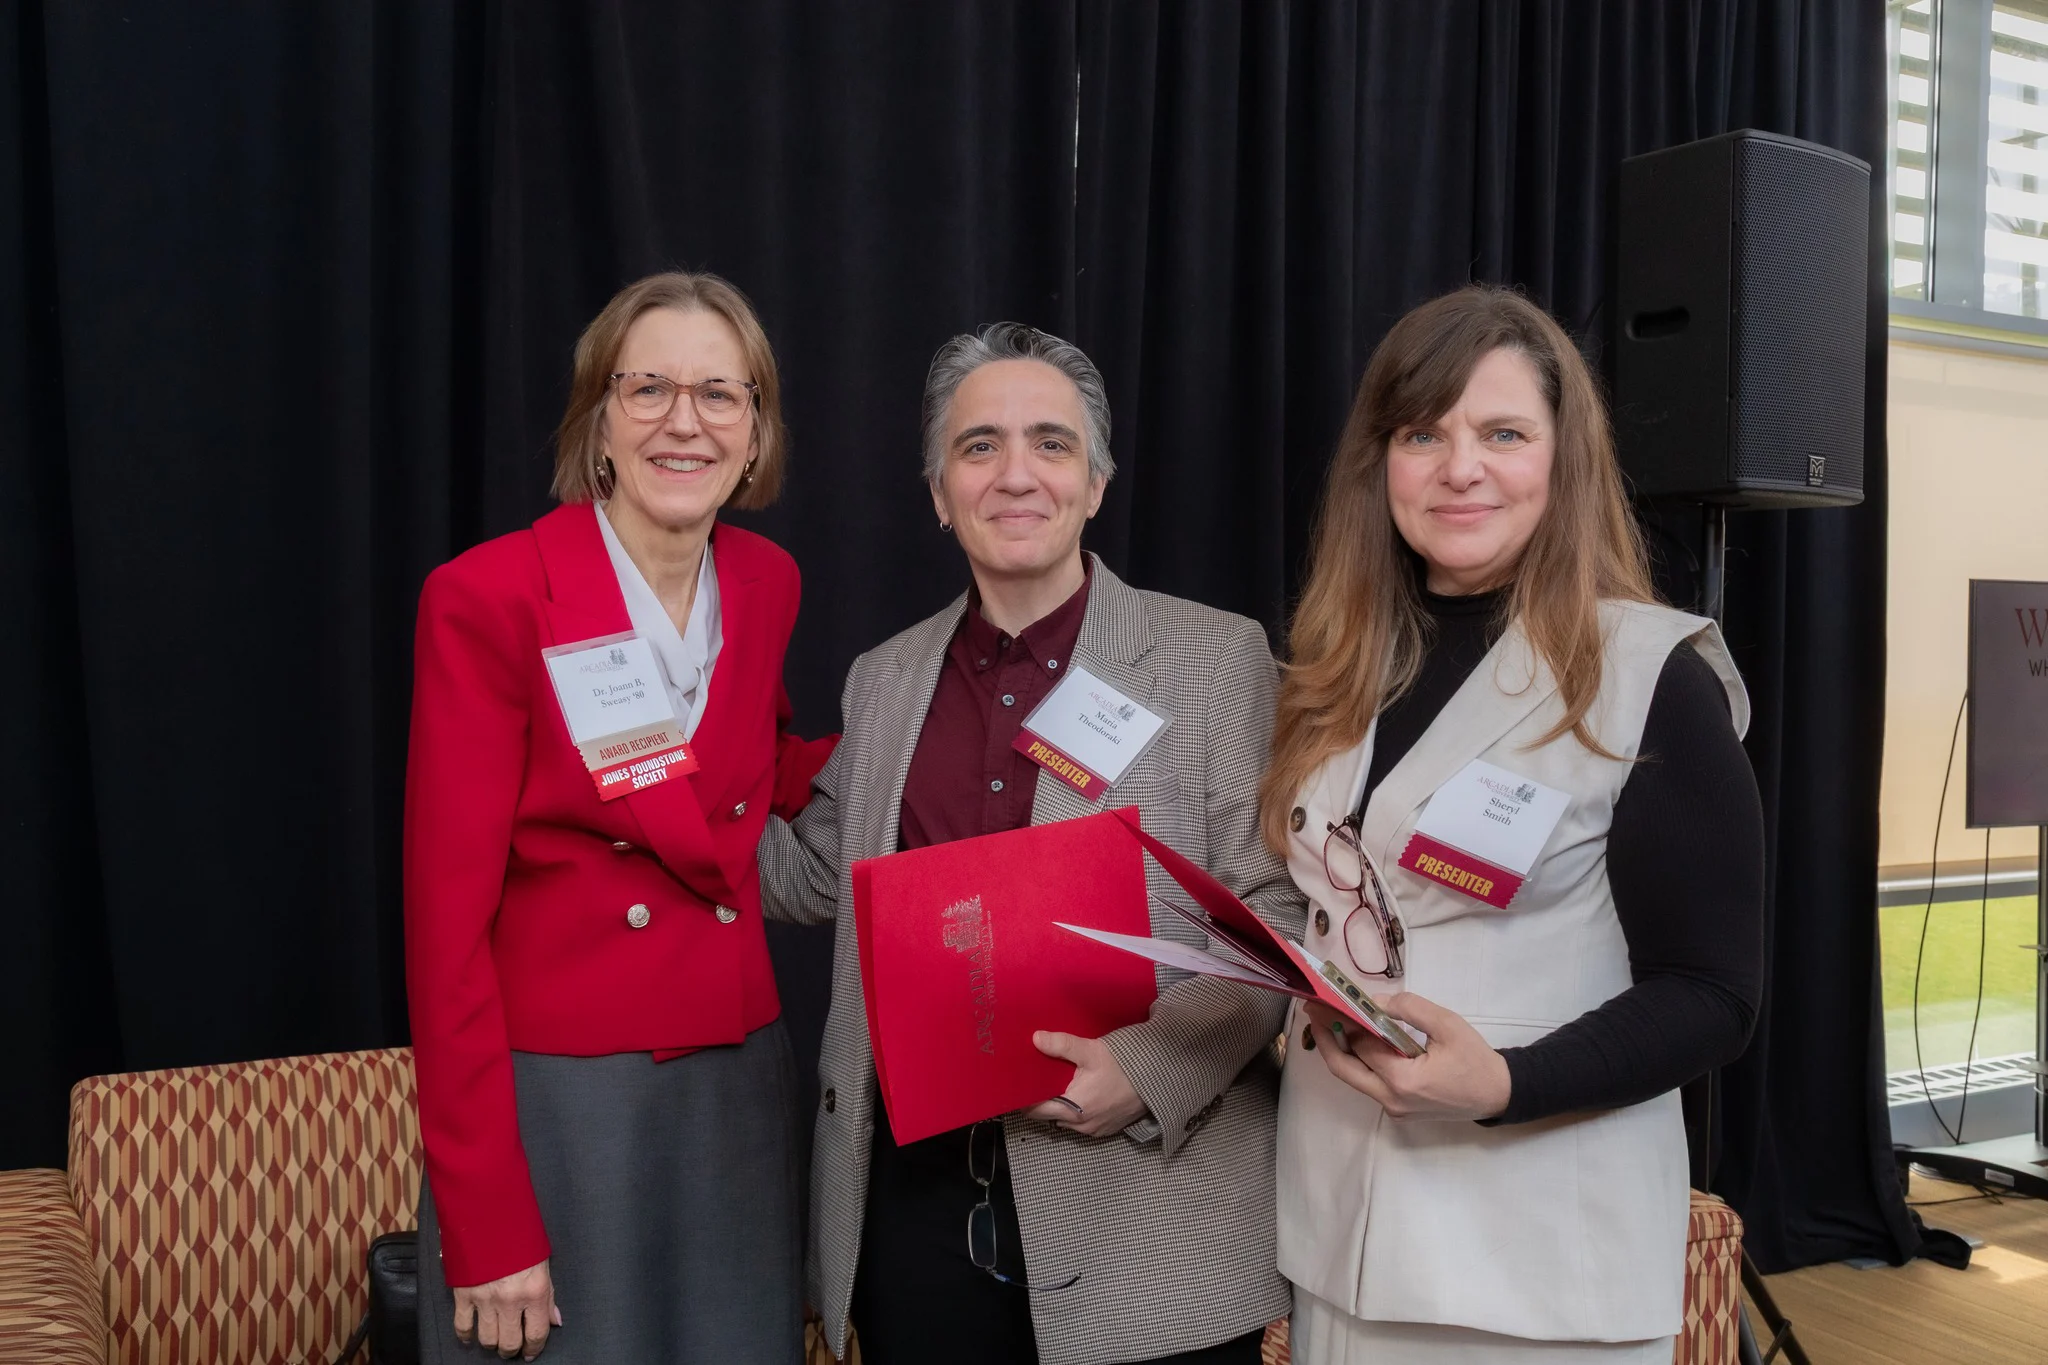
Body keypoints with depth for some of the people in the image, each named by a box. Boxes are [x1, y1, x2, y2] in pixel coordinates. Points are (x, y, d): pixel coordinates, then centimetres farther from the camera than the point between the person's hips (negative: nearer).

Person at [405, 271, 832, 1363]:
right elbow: (447, 915, -13)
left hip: (737, 1084, 5)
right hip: (551, 1103, -5)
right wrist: (486, 1221, -14)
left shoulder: (765, 585, 3)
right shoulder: (489, 597, -13)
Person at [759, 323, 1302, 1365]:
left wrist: (1149, 1069, -18)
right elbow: (813, 881, 18)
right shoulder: (883, 679, 9)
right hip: (916, 1191, 3)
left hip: (1146, 1209, -3)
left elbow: (1276, 917, -4)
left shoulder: (1219, 659, -3)